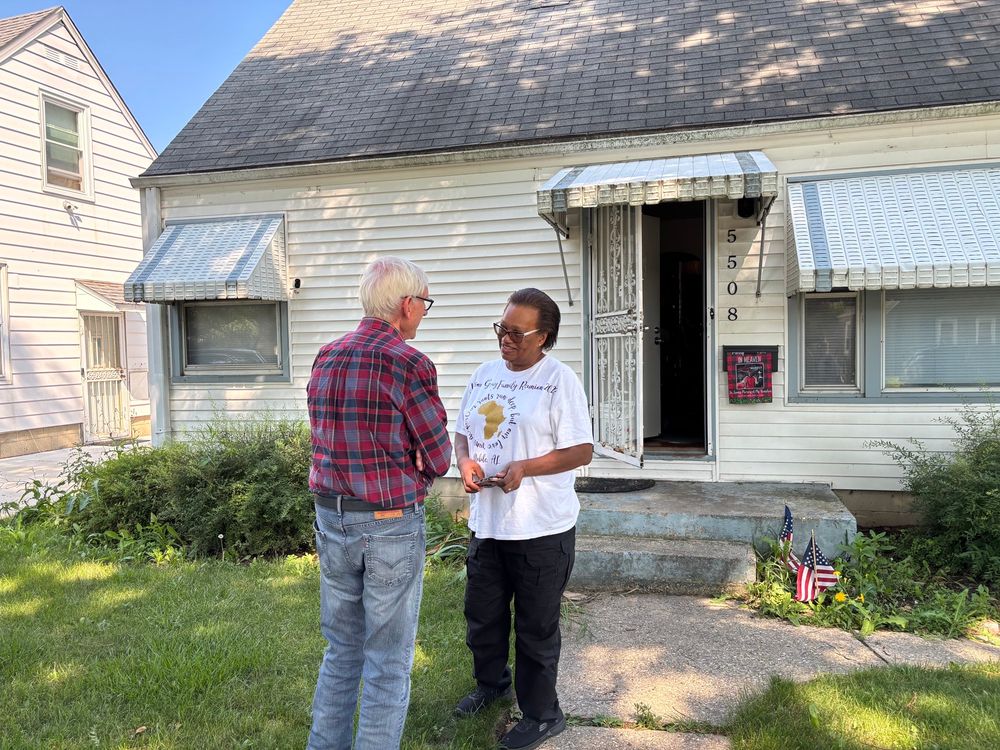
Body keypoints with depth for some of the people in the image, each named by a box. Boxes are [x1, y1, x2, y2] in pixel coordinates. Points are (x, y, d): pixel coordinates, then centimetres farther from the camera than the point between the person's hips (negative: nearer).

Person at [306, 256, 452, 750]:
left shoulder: (325, 357, 4)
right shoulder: (409, 363, -16)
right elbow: (438, 458, -11)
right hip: (391, 525, -6)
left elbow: (322, 440, 10)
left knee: (341, 651, 21)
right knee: (388, 662, 9)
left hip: (331, 519, 7)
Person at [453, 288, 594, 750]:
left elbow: (581, 451, -13)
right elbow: (462, 432, 15)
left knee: (536, 627, 8)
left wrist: (523, 468, -23)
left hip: (540, 527, -6)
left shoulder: (559, 380, -11)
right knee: (482, 615, 21)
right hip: (486, 521, 6)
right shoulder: (483, 375, 7)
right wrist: (465, 462, -7)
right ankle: (491, 683, 47)